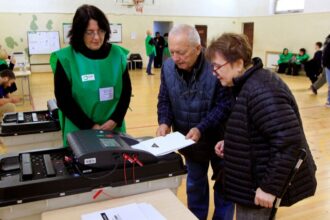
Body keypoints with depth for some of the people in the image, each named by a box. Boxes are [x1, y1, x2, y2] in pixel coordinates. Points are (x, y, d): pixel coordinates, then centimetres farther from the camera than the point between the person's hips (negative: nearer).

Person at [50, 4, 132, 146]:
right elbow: (64, 101, -8)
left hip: (114, 129, 3)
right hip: (79, 132, -2)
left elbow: (126, 92, 2)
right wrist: (90, 126, -14)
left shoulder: (117, 54, -1)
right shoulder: (66, 59, -9)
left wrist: (115, 120, -11)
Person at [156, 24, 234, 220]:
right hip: (189, 141, 4)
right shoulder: (168, 67, -10)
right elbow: (164, 100, -1)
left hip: (218, 139, -4)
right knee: (195, 183, 23)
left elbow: (225, 105, -24)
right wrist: (164, 122, -19)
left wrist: (201, 129, -34)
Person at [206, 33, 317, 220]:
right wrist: (230, 142, 4)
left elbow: (288, 141, -32)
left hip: (260, 187, -10)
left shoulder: (260, 91, -28)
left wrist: (270, 186, -27)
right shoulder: (251, 82, 5)